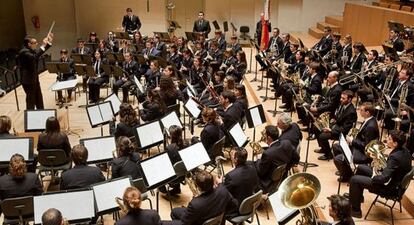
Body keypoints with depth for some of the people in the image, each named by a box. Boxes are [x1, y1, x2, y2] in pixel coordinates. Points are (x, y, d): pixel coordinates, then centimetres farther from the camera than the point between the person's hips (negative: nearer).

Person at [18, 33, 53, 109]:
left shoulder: (31, 50, 8)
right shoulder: (24, 52, -21)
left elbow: (40, 52, 22)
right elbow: (34, 57, -38)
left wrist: (49, 42, 9)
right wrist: (42, 46, -35)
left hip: (35, 79, 10)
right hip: (28, 80, -10)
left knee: (39, 99, 18)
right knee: (31, 100, -2)